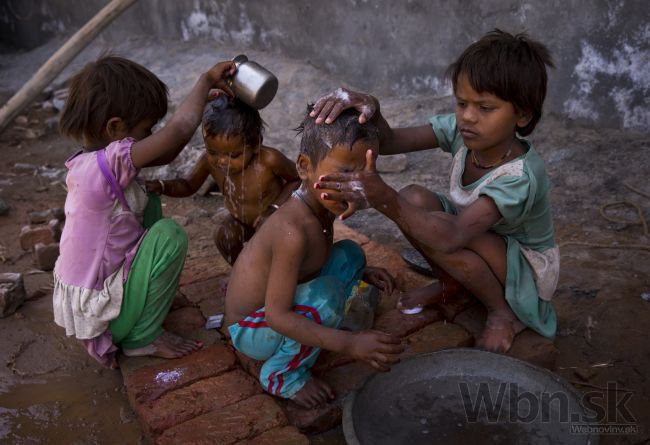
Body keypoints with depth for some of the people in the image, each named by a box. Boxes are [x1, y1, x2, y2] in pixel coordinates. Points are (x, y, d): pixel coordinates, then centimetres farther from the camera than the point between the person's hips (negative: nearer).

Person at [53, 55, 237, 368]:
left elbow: (165, 154, 5)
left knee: (148, 200, 11)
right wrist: (206, 80, -19)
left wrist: (204, 100, 0)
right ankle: (142, 338, -3)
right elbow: (179, 129, -37)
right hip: (97, 314, -9)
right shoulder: (108, 164, -30)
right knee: (169, 235, -19)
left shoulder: (91, 160, -2)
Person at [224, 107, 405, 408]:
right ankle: (282, 375, -10)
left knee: (349, 254, 3)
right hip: (249, 331, -8)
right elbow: (277, 316, -34)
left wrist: (360, 272, -1)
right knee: (327, 293, -33)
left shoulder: (324, 206, -8)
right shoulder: (293, 230, -35)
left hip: (278, 310, 8)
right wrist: (349, 343, -38)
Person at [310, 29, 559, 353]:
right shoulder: (461, 130, -16)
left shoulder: (520, 176, -36)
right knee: (414, 199, -19)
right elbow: (390, 142, -21)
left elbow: (452, 237, -50)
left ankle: (504, 312, -8)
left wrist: (384, 199, -62)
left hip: (528, 270, -6)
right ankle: (452, 283, 6)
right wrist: (370, 109, -43)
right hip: (481, 241, 6)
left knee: (434, 232, -34)